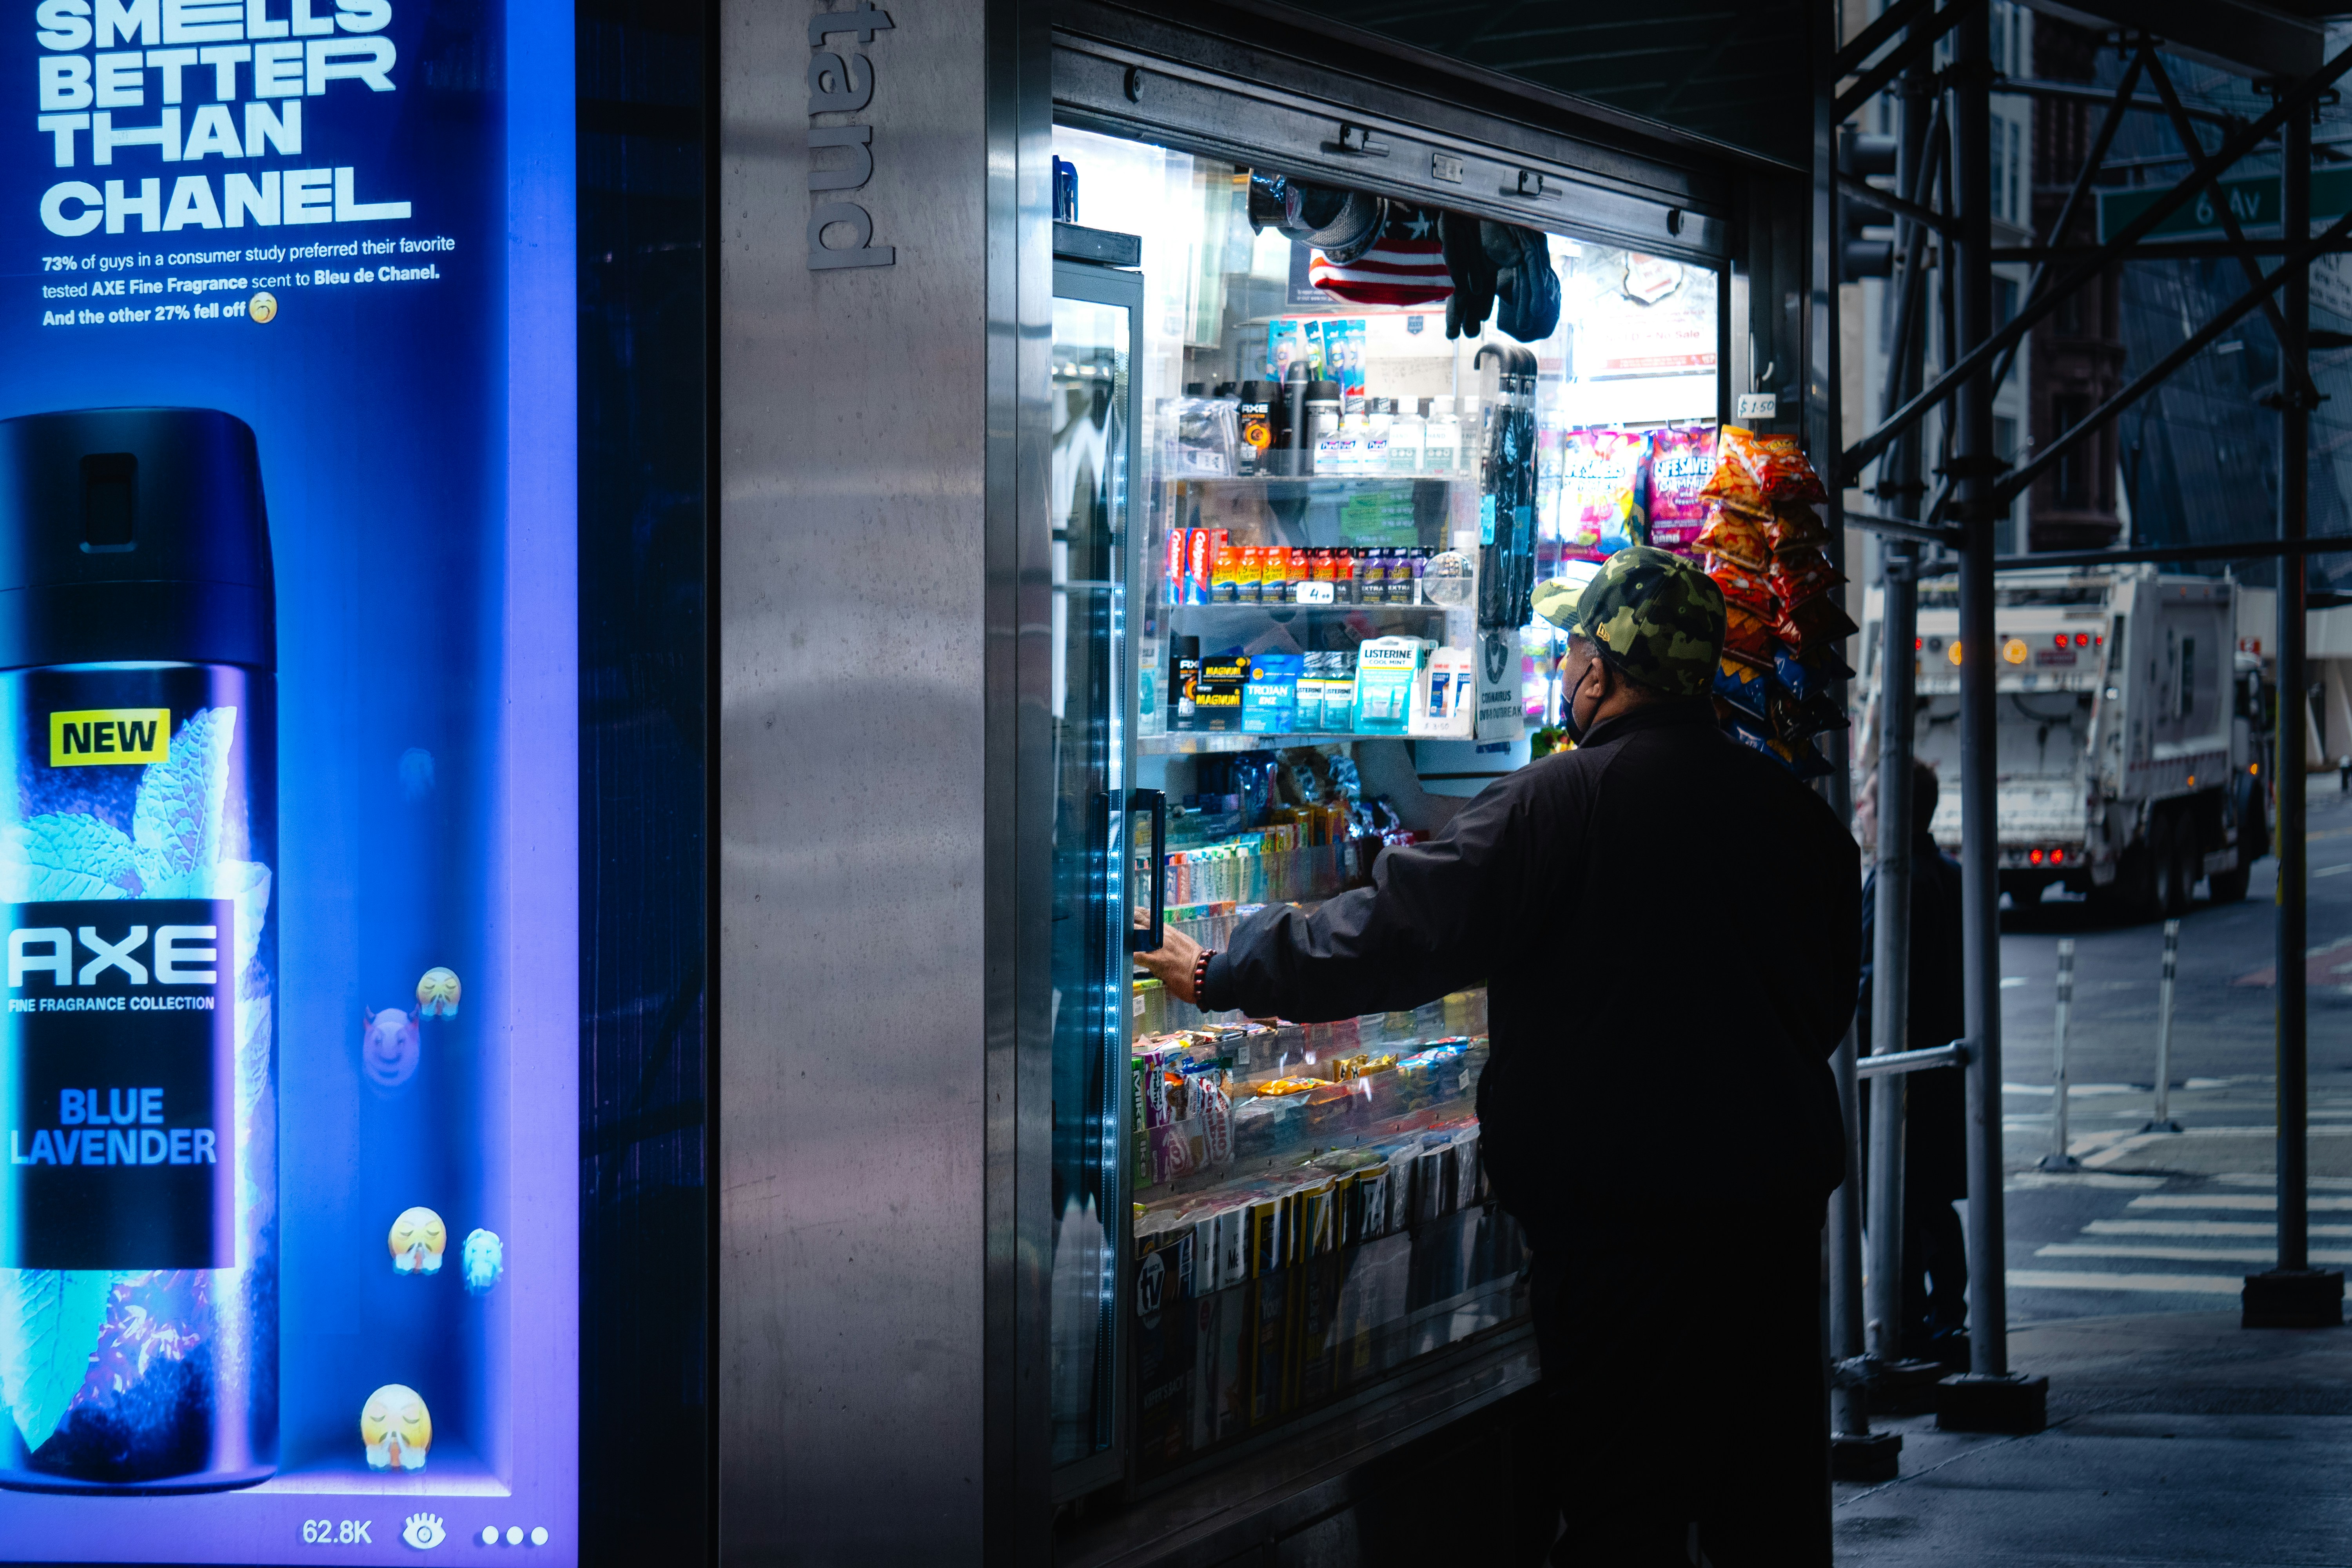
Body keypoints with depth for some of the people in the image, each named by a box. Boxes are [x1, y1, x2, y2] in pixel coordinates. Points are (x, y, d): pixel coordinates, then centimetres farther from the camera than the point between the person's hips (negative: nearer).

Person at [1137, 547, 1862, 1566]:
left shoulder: (1554, 804, -13)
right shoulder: (1797, 812, 6)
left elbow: (1393, 935, -11)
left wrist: (1220, 975, 0)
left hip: (1621, 1205, -6)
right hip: (1779, 1188, 6)